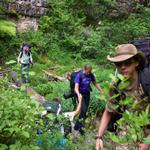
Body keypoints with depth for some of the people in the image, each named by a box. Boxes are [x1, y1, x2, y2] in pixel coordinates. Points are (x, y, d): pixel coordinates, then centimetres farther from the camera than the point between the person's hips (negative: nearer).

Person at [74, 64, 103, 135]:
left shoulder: (91, 75, -6)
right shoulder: (79, 75, -20)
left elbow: (95, 83, 8)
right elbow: (76, 87, -27)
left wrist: (102, 91, 3)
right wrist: (78, 95, -46)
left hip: (87, 94, 5)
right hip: (80, 94, -5)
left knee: (85, 111, 8)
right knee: (83, 109, -18)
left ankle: (77, 126, 22)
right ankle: (79, 126, -3)